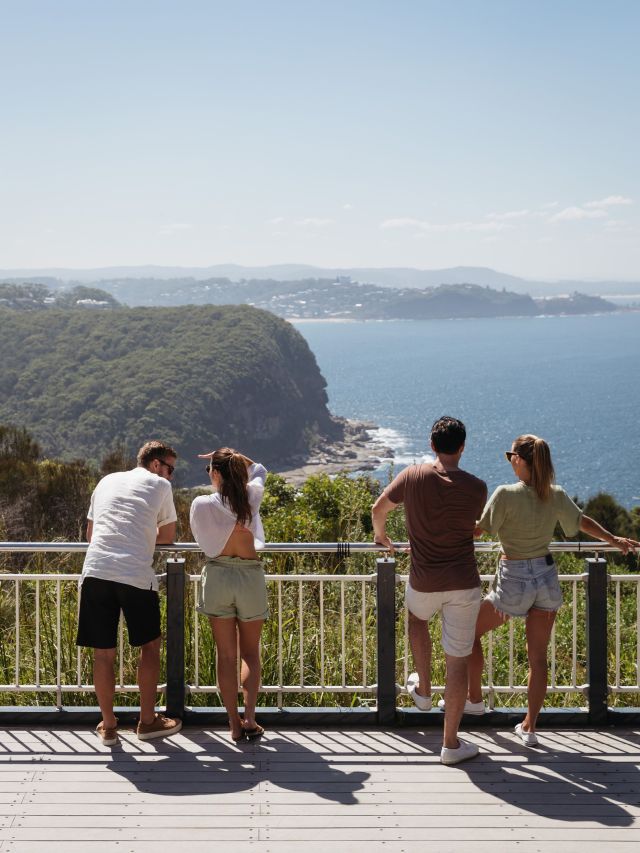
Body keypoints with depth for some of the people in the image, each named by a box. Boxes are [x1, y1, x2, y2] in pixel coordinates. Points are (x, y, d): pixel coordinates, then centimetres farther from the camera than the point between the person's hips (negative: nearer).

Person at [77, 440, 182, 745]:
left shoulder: (107, 481, 24)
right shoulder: (159, 485, 12)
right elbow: (168, 536, 20)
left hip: (95, 571, 4)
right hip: (136, 575, -3)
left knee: (103, 652, 9)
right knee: (150, 645, 13)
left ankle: (108, 725, 17)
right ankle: (148, 721, 19)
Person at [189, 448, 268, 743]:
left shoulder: (202, 504, -8)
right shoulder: (252, 496, -2)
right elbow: (260, 470, 20)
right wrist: (234, 457, 11)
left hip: (218, 576, -1)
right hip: (251, 576, 1)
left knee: (226, 654, 6)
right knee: (250, 652, 12)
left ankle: (235, 724, 3)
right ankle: (249, 718, -1)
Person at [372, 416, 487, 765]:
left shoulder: (412, 476, -6)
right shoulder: (476, 487, -7)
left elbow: (379, 509, 11)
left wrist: (380, 534, 32)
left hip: (424, 583, 1)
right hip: (464, 583, -1)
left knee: (417, 617, 36)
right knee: (458, 660, 5)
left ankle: (423, 690, 41)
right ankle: (451, 743, 9)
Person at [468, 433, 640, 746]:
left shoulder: (506, 494, -18)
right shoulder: (556, 496, -1)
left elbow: (476, 529, -16)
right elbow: (583, 522, 14)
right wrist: (614, 539, 32)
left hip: (514, 582, -5)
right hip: (546, 577, 5)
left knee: (470, 630, 18)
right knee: (538, 658, 11)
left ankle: (475, 700, 26)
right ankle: (529, 727, 16)